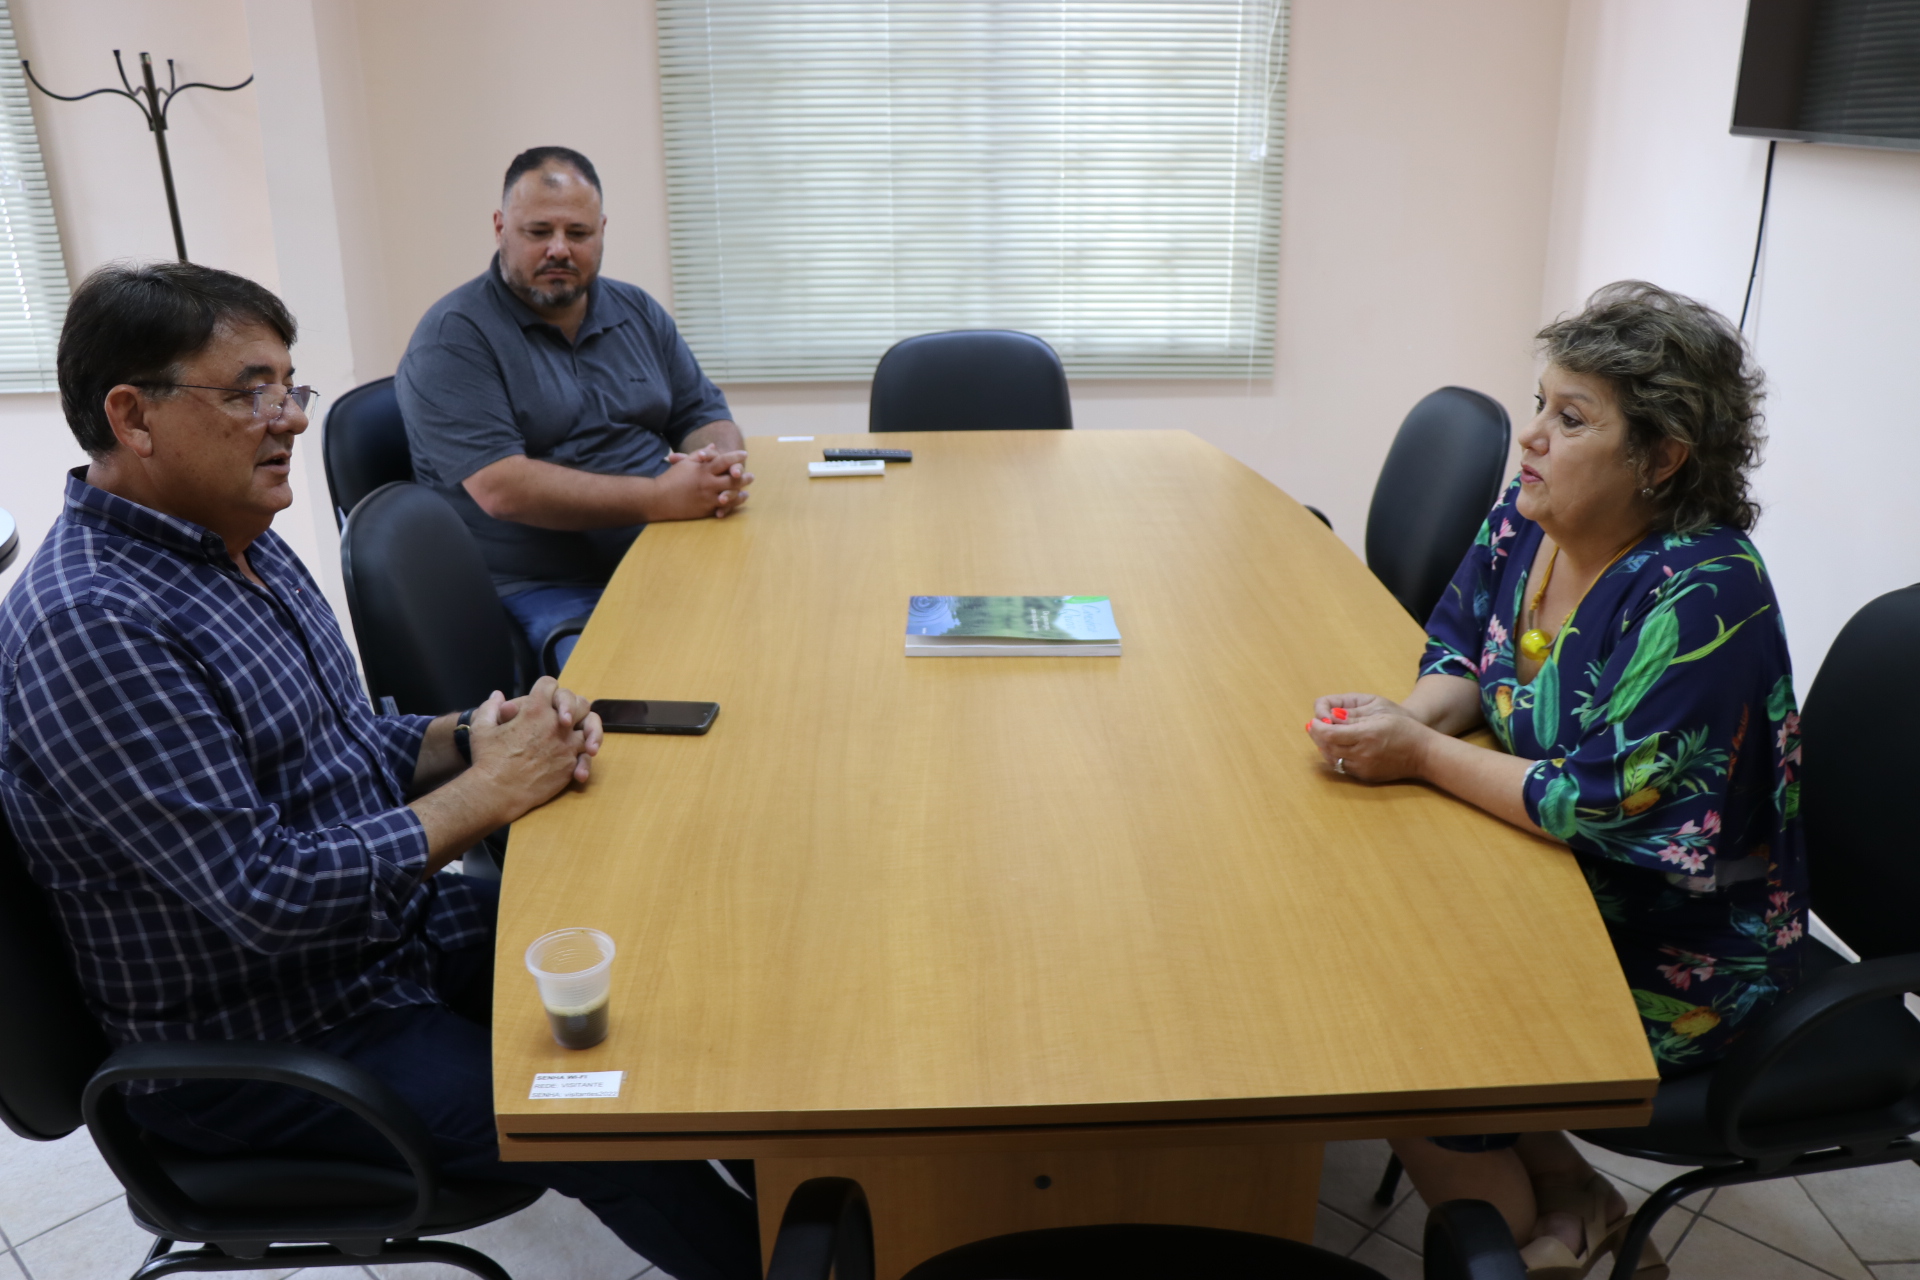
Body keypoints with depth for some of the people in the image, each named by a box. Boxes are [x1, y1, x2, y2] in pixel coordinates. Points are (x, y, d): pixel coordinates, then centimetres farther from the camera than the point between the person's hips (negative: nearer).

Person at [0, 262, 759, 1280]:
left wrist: (474, 735, -7)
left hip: (396, 929, 9)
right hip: (263, 1043, -9)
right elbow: (265, 894, -28)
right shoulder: (88, 624, -26)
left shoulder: (244, 546, 4)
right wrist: (491, 791, -21)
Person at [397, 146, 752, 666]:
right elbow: (500, 489, -16)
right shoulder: (454, 337, -4)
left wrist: (720, 468, -8)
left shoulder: (638, 312, 17)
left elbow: (706, 415, 19)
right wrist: (659, 498, -21)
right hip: (544, 594, -7)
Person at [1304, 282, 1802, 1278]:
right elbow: (1460, 656, 7)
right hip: (1556, 880, 8)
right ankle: (1566, 1194, 16)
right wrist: (1408, 716, -15)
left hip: (1676, 954, -8)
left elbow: (1609, 810, -30)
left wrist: (1420, 754, -23)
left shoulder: (1701, 598, -27)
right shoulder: (1528, 518, -4)